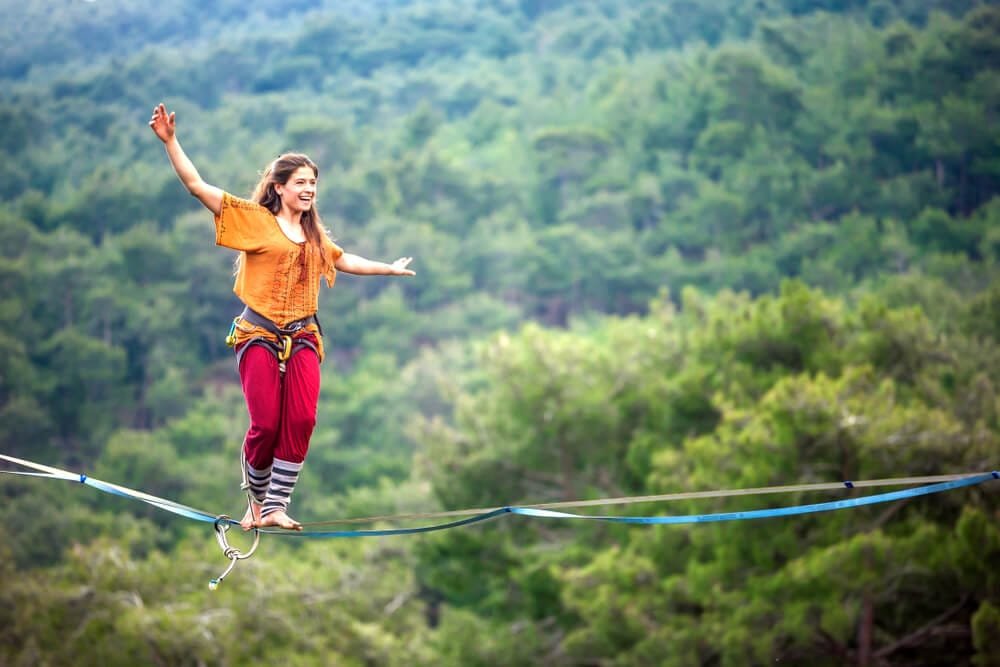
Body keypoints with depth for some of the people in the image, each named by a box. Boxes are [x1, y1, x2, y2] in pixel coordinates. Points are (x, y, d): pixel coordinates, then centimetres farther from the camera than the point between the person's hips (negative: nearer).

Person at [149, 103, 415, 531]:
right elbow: (197, 186, -5)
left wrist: (390, 268, 47)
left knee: (300, 422, -11)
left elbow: (343, 260, 38)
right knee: (265, 425, -10)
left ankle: (276, 506, -6)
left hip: (302, 338, 5)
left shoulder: (314, 234, 18)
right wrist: (170, 141, -13)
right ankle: (256, 499, 13)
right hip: (259, 335, -5)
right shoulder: (253, 219, 1)